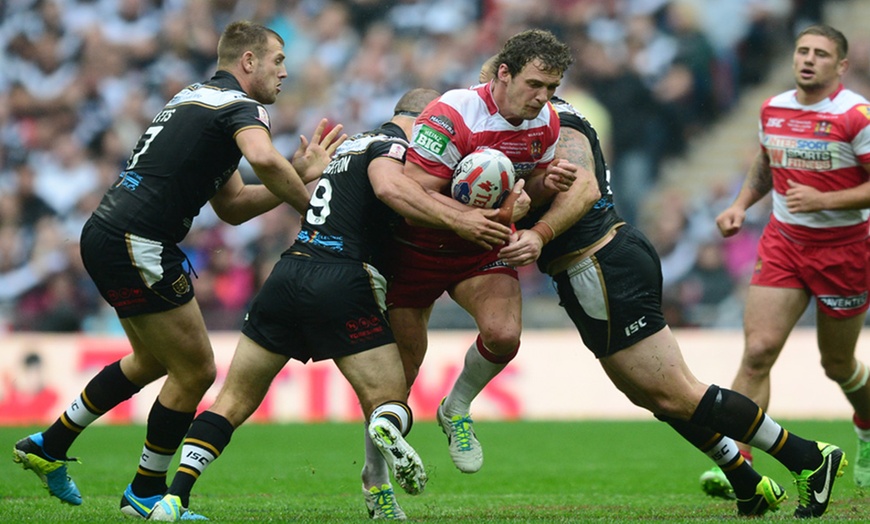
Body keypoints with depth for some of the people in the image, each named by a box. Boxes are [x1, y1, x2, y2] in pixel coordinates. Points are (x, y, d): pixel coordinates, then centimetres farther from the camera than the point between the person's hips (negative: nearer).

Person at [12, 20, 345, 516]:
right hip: (137, 245, -10)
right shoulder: (241, 106, -8)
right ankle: (146, 493, 13)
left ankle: (49, 446, 33)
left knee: (154, 360, 27)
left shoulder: (197, 99, 22)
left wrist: (298, 173, 13)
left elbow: (231, 206, 21)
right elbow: (263, 159, -33)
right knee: (195, 371, 1)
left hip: (105, 235, 10)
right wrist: (308, 204, -17)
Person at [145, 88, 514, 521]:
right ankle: (387, 428, -35)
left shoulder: (351, 144, 26)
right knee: (390, 402, 1)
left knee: (234, 402, 11)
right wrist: (457, 221, -23)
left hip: (288, 272, 7)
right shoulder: (392, 143, 1)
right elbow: (388, 186, -21)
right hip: (341, 282, -6)